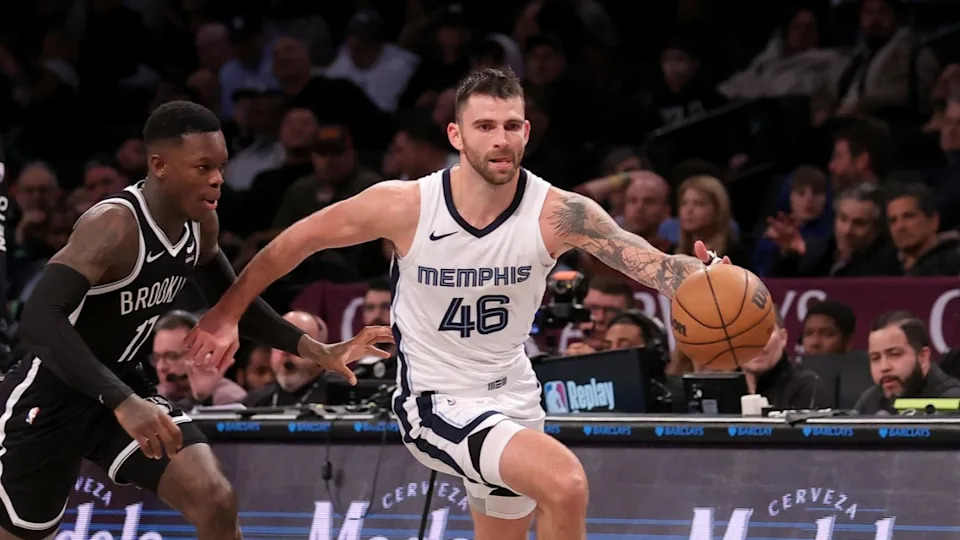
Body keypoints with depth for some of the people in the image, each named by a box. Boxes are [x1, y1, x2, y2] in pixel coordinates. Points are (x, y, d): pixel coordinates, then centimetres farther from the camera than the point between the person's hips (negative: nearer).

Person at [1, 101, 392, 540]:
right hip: (49, 395, -7)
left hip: (121, 385, 7)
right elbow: (39, 320, -40)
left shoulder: (201, 225, -4)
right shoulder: (114, 225, -29)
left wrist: (315, 350, 1)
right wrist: (122, 403, -48)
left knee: (216, 503, -11)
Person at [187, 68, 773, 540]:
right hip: (435, 400, -5)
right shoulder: (405, 206, -19)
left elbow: (649, 261, -30)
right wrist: (226, 313, 1)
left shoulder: (558, 213, -17)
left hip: (511, 396, 5)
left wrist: (700, 278, -52)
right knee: (565, 480, -27)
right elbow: (300, 240, -5)